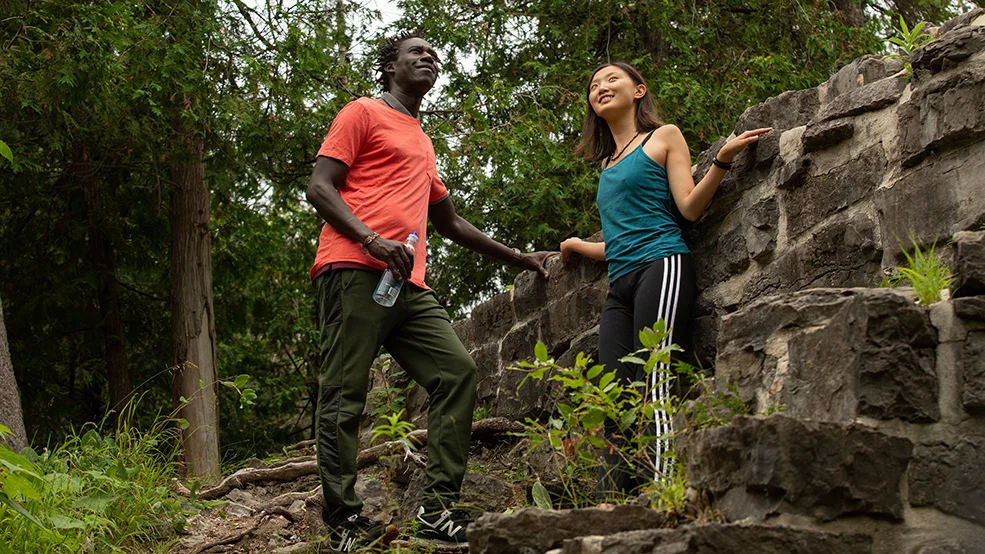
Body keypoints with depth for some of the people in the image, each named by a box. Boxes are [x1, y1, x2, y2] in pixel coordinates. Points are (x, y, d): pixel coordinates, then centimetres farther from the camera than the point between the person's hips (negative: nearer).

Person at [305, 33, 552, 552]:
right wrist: (372, 240, -17)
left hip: (408, 286, 8)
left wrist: (519, 258, 39)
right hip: (354, 270, -8)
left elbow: (451, 223, 40)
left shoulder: (422, 144, 33)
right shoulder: (363, 114, 10)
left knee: (458, 371, -6)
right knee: (345, 395, -10)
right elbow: (319, 187, -2)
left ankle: (439, 508, -7)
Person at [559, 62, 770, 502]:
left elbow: (690, 207, 0)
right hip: (620, 284, 6)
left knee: (652, 383, -21)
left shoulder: (664, 137, 11)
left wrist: (723, 160, -12)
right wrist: (578, 245, 39)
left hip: (661, 266, -6)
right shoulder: (608, 164, 28)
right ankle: (609, 505, -15)